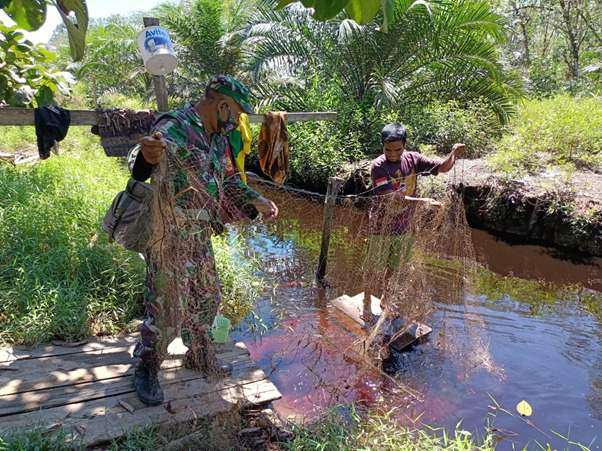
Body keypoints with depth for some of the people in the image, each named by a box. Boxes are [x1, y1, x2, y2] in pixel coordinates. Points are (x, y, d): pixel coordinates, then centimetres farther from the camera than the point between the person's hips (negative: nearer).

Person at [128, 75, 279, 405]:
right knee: (167, 309, 2)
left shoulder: (217, 137, 9)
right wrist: (146, 155, -59)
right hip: (169, 238, -9)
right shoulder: (174, 128, -19)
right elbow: (140, 165, -34)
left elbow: (227, 179, 21)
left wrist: (255, 201, 9)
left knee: (207, 298, 20)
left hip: (200, 236, 9)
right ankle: (146, 369, 26)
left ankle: (199, 356, 42)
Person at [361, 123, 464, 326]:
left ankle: (386, 299, 43)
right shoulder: (378, 166, -21)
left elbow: (442, 167, -3)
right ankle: (367, 304, 29)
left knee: (394, 266, 21)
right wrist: (422, 201, -39)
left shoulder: (413, 160, -7)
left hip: (404, 225, 5)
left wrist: (453, 154, -24)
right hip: (381, 226, -4)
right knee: (374, 267, 9)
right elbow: (392, 197, -29)